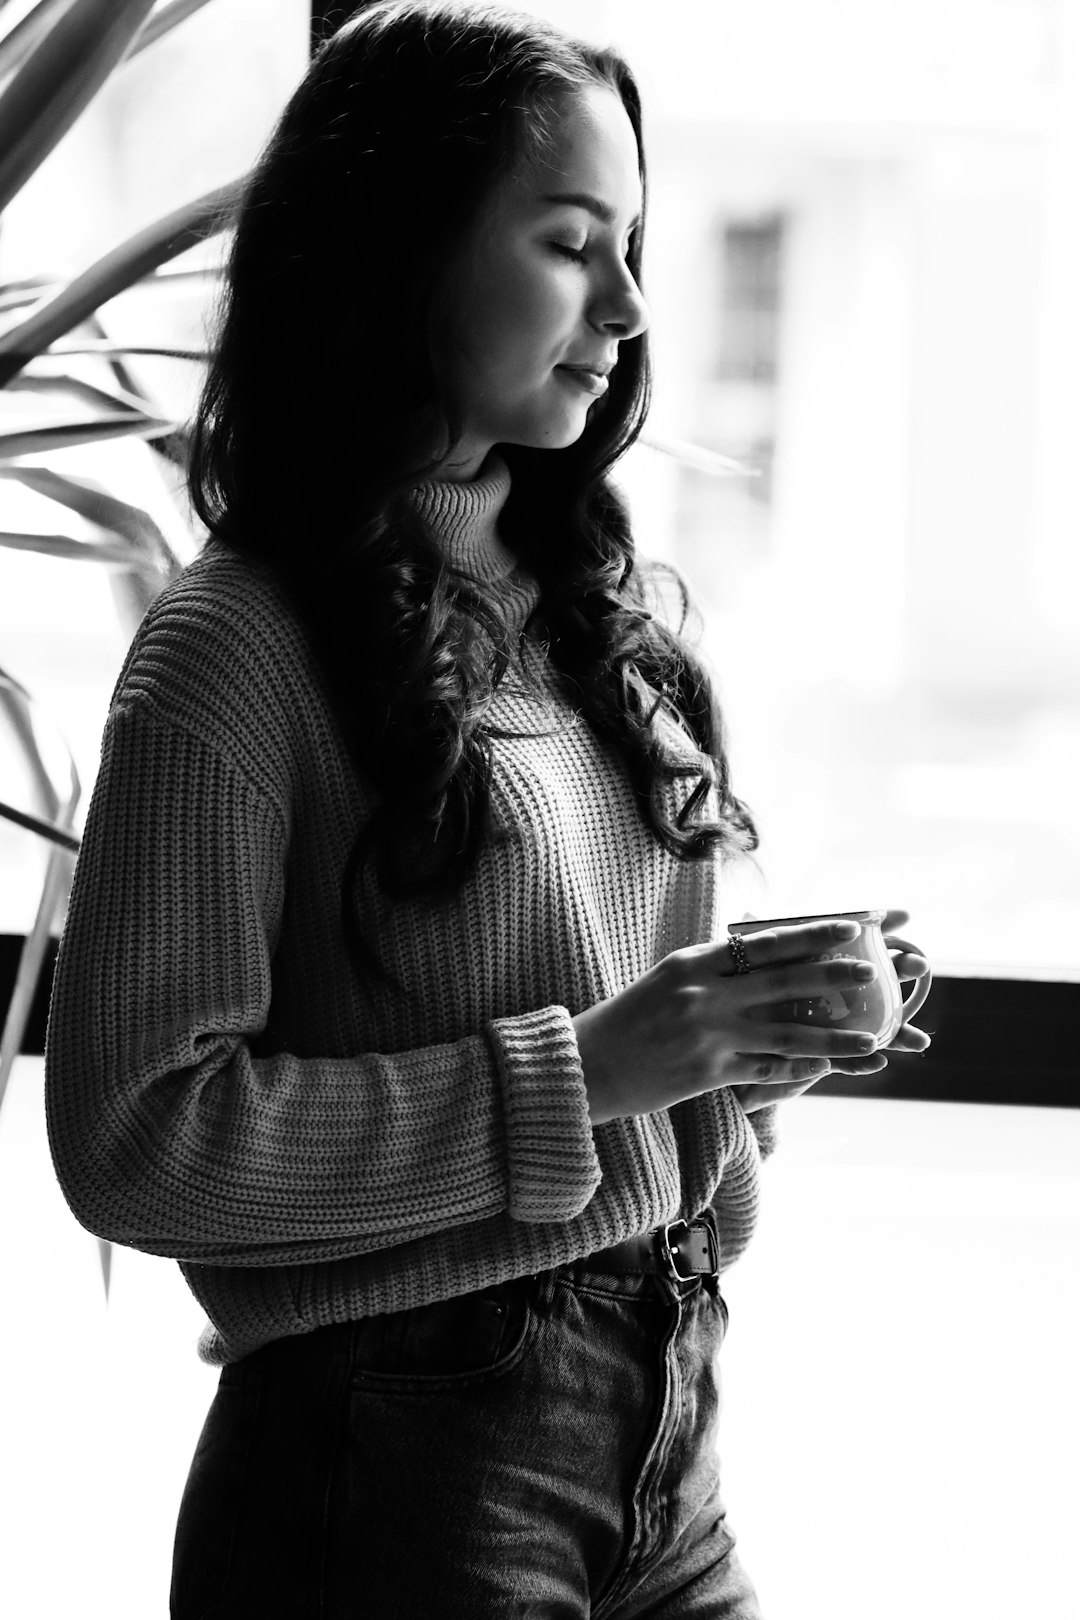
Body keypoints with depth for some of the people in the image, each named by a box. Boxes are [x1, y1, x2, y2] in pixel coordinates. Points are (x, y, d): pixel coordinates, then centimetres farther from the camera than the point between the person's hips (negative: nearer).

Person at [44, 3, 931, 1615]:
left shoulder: (620, 611, 8)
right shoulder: (240, 642, -13)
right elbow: (135, 1137, -19)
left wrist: (759, 1035, -1)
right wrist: (586, 1071, -21)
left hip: (659, 1432, 7)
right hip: (401, 1455, -6)